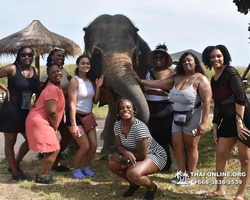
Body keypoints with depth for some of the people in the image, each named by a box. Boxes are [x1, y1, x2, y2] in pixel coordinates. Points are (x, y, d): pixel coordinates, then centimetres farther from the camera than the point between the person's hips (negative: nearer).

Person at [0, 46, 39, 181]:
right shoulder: (12, 69, -12)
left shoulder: (35, 71, 5)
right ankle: (15, 173, 18)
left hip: (25, 110, 7)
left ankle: (15, 165, 32)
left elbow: (37, 90, 13)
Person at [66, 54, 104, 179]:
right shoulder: (75, 81, -14)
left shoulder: (90, 81, 6)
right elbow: (72, 104, -18)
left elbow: (95, 101, 6)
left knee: (94, 145, 0)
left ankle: (85, 167, 22)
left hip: (88, 116, 7)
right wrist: (73, 124, -22)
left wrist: (98, 87, -8)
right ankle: (76, 169, 13)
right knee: (85, 146, -10)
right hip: (76, 116, -7)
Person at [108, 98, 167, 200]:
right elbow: (119, 146, -1)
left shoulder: (139, 127, -30)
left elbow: (142, 155, -26)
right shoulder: (117, 125, -8)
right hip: (134, 155, 8)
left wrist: (121, 158, -17)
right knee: (112, 164, -10)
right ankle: (134, 184, 15)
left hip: (156, 155, -8)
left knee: (133, 174, -33)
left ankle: (151, 187, 1)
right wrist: (127, 153, -26)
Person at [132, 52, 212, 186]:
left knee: (191, 147, 3)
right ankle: (182, 174, 22)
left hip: (192, 118, -6)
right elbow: (160, 84, 8)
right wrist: (140, 81, 3)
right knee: (177, 146, 7)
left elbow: (206, 102, -17)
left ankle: (191, 177, 15)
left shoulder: (200, 79, -11)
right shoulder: (177, 78, 9)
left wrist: (203, 123, -23)